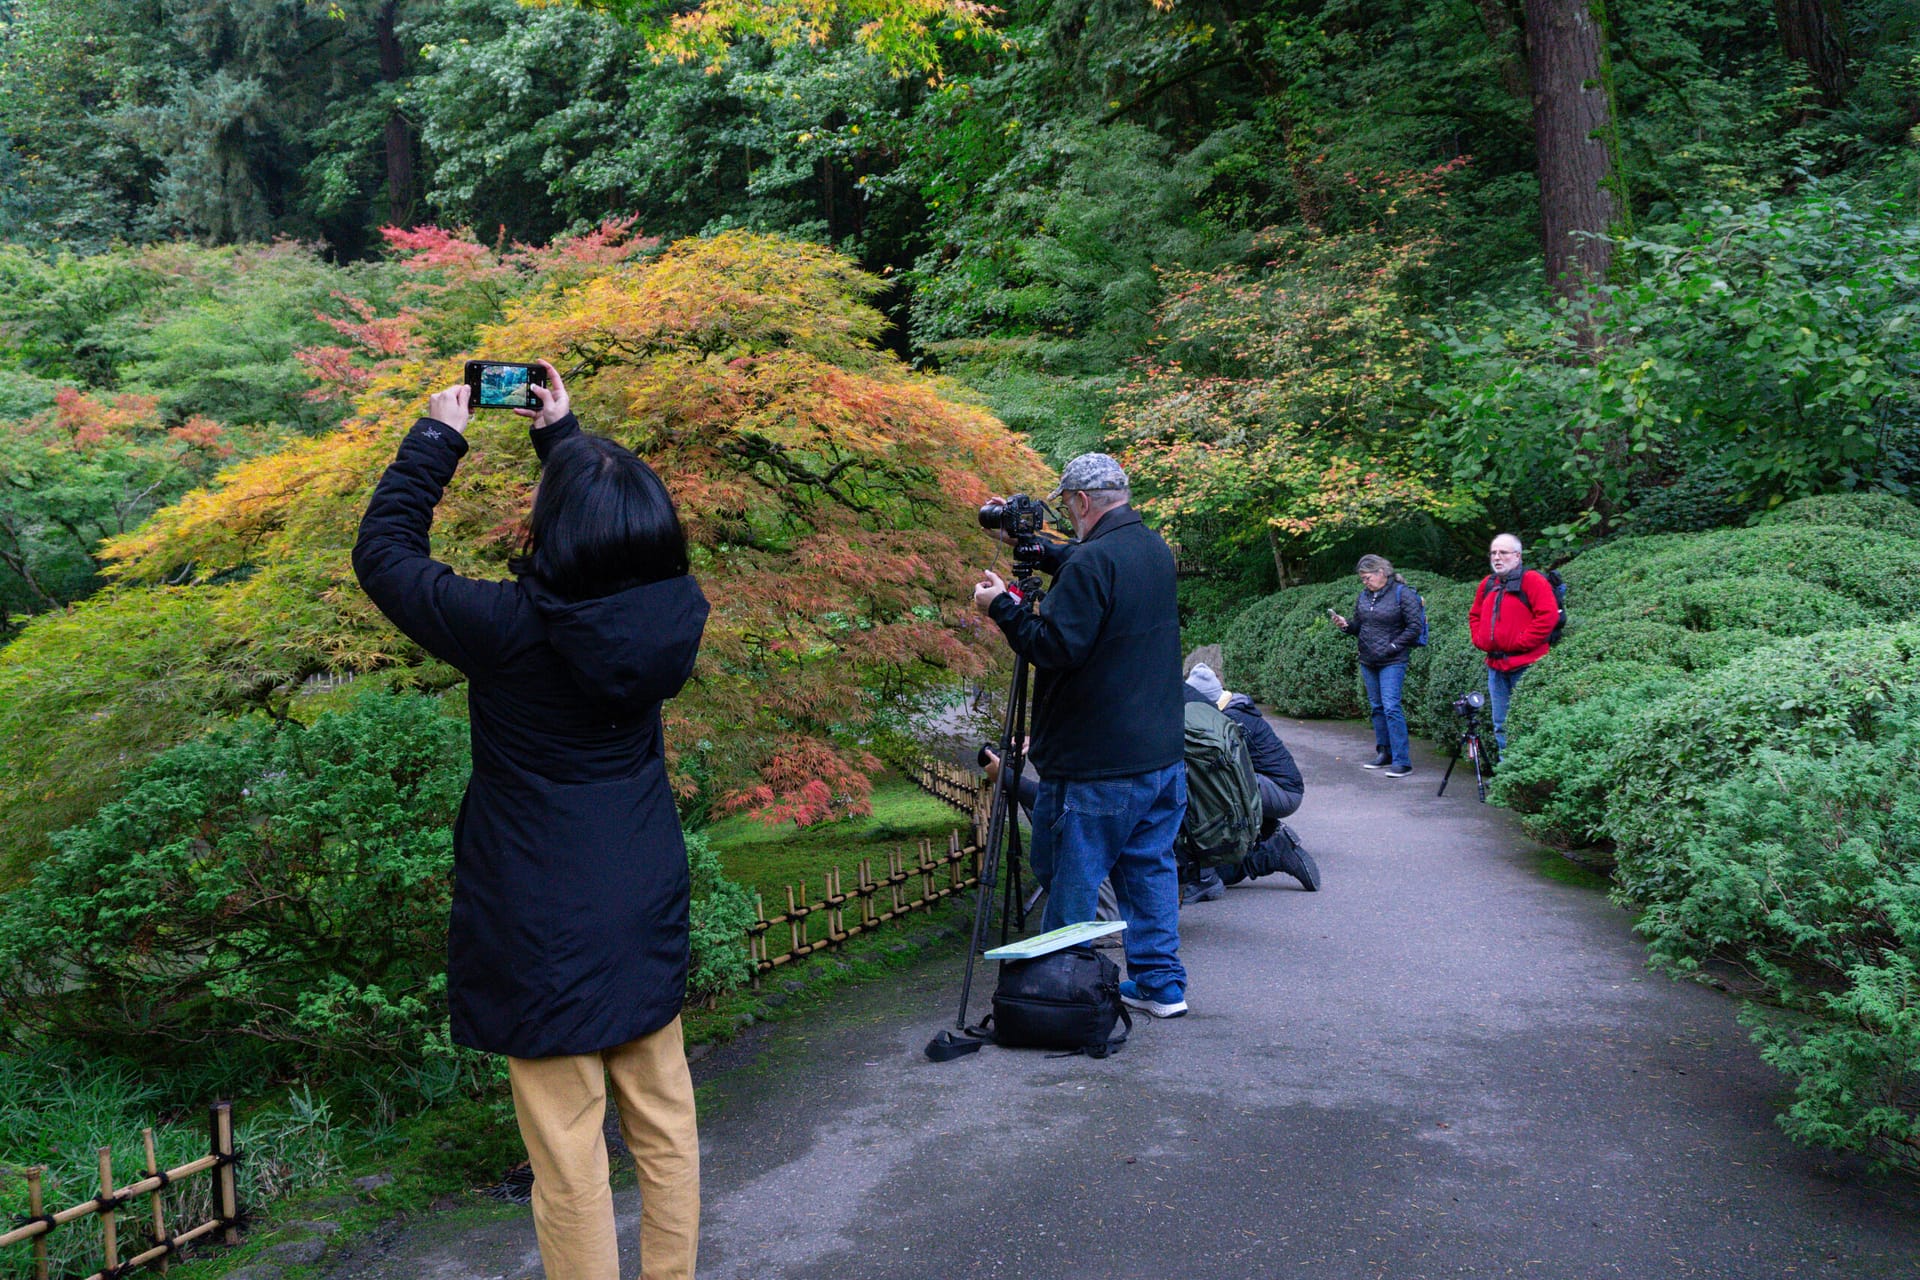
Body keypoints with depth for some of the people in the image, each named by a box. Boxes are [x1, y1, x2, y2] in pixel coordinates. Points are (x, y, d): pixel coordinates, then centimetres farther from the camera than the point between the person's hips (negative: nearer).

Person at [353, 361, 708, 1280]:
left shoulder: (509, 628, -22)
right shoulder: (676, 613, -10)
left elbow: (382, 554, -5)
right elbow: (626, 545, 14)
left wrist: (437, 435, 4)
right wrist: (565, 435, 18)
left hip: (544, 928, -5)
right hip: (648, 911, 5)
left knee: (569, 1159, 7)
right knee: (665, 1128, 18)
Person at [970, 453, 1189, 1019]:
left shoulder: (1091, 561, -20)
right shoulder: (1156, 549, 9)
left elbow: (1055, 647, -22)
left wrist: (1002, 606, -9)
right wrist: (1035, 548, 21)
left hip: (1098, 766, -9)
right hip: (1163, 754, 9)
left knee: (1070, 881, 3)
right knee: (1151, 868, 16)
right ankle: (1161, 984, 21)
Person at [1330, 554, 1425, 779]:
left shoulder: (1402, 594, -8)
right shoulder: (1364, 596, 12)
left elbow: (1415, 626, -11)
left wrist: (1393, 646, -14)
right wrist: (1345, 625, -1)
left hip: (1392, 662, -7)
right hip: (1368, 661, 7)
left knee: (1391, 707, -13)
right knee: (1377, 707, 12)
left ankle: (1402, 761, -12)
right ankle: (1384, 754, 22)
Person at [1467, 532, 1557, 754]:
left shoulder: (1532, 580, -6)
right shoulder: (1488, 583, 16)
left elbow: (1548, 616, -15)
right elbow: (1474, 616, 28)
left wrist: (1521, 642, -15)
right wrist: (1480, 640, 11)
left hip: (1524, 665, -7)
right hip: (1496, 665, 7)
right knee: (1501, 726, 11)